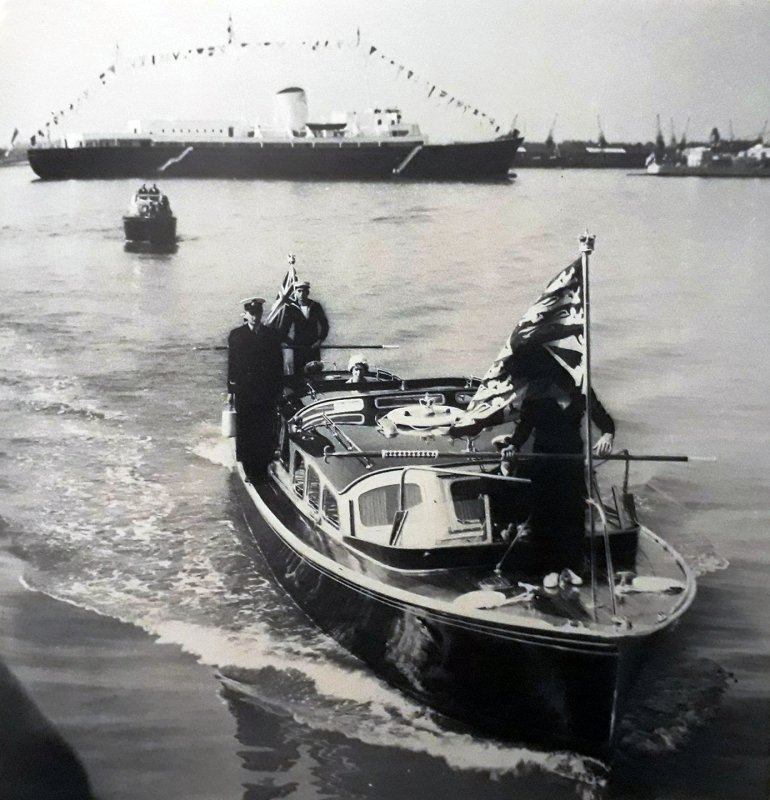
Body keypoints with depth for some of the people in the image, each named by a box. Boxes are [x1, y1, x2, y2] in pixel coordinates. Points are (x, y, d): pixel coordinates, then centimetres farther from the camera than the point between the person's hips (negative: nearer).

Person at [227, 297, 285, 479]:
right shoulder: (236, 335, 2)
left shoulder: (272, 335, 4)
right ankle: (248, 466, 10)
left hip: (267, 391, 1)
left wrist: (277, 389, 2)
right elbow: (231, 363, 3)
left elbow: (278, 364, 6)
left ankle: (262, 468, 9)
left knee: (265, 431, 1)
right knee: (245, 430, 2)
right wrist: (230, 390, 1)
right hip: (243, 391, 0)